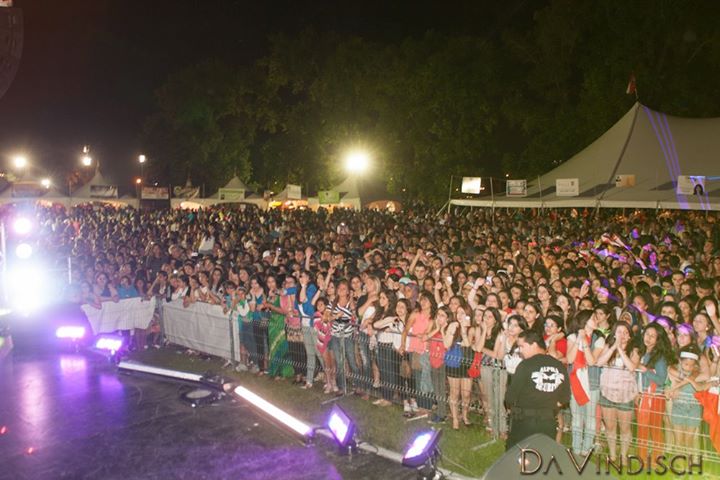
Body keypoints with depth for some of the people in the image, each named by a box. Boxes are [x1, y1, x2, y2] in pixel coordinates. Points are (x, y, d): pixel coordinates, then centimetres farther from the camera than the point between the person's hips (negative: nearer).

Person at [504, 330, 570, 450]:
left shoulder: (525, 365, -14)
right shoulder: (560, 367, 2)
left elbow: (510, 397, -11)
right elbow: (564, 398, 8)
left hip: (524, 422, -4)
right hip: (549, 422, 5)